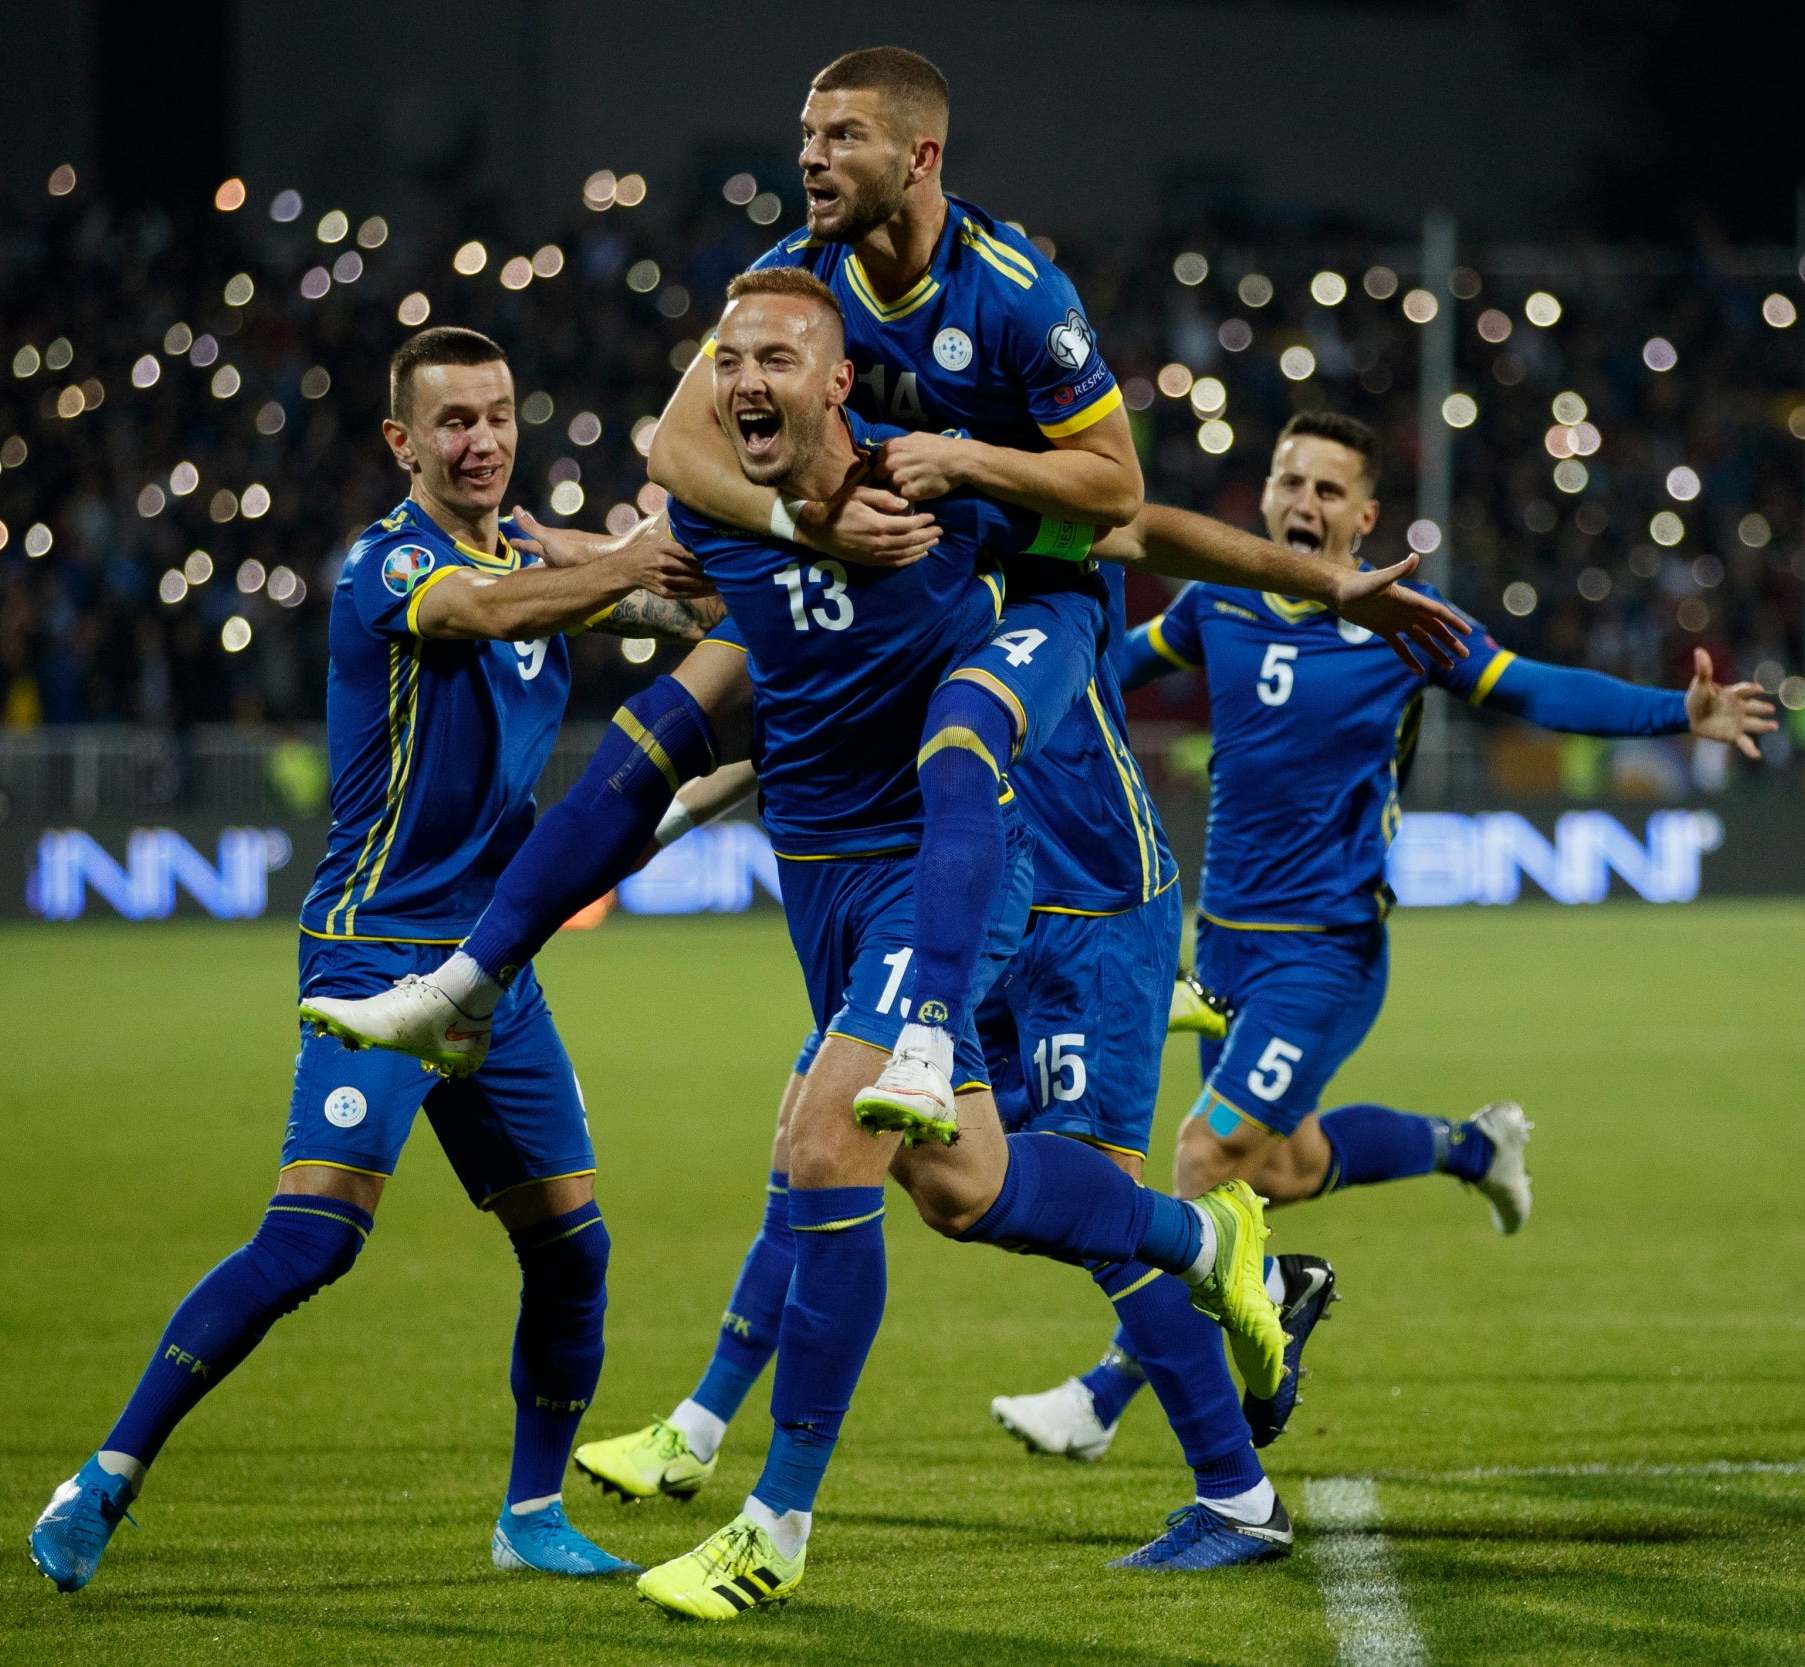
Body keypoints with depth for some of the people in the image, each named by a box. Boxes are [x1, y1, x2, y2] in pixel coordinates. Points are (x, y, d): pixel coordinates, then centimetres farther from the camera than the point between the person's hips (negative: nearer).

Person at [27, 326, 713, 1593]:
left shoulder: (532, 559, 14)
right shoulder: (387, 565, -11)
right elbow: (480, 611, -31)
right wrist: (620, 568, -33)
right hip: (377, 953, -7)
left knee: (569, 1244, 4)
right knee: (314, 1235, -18)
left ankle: (535, 1514, 20)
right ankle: (108, 1480, -11)